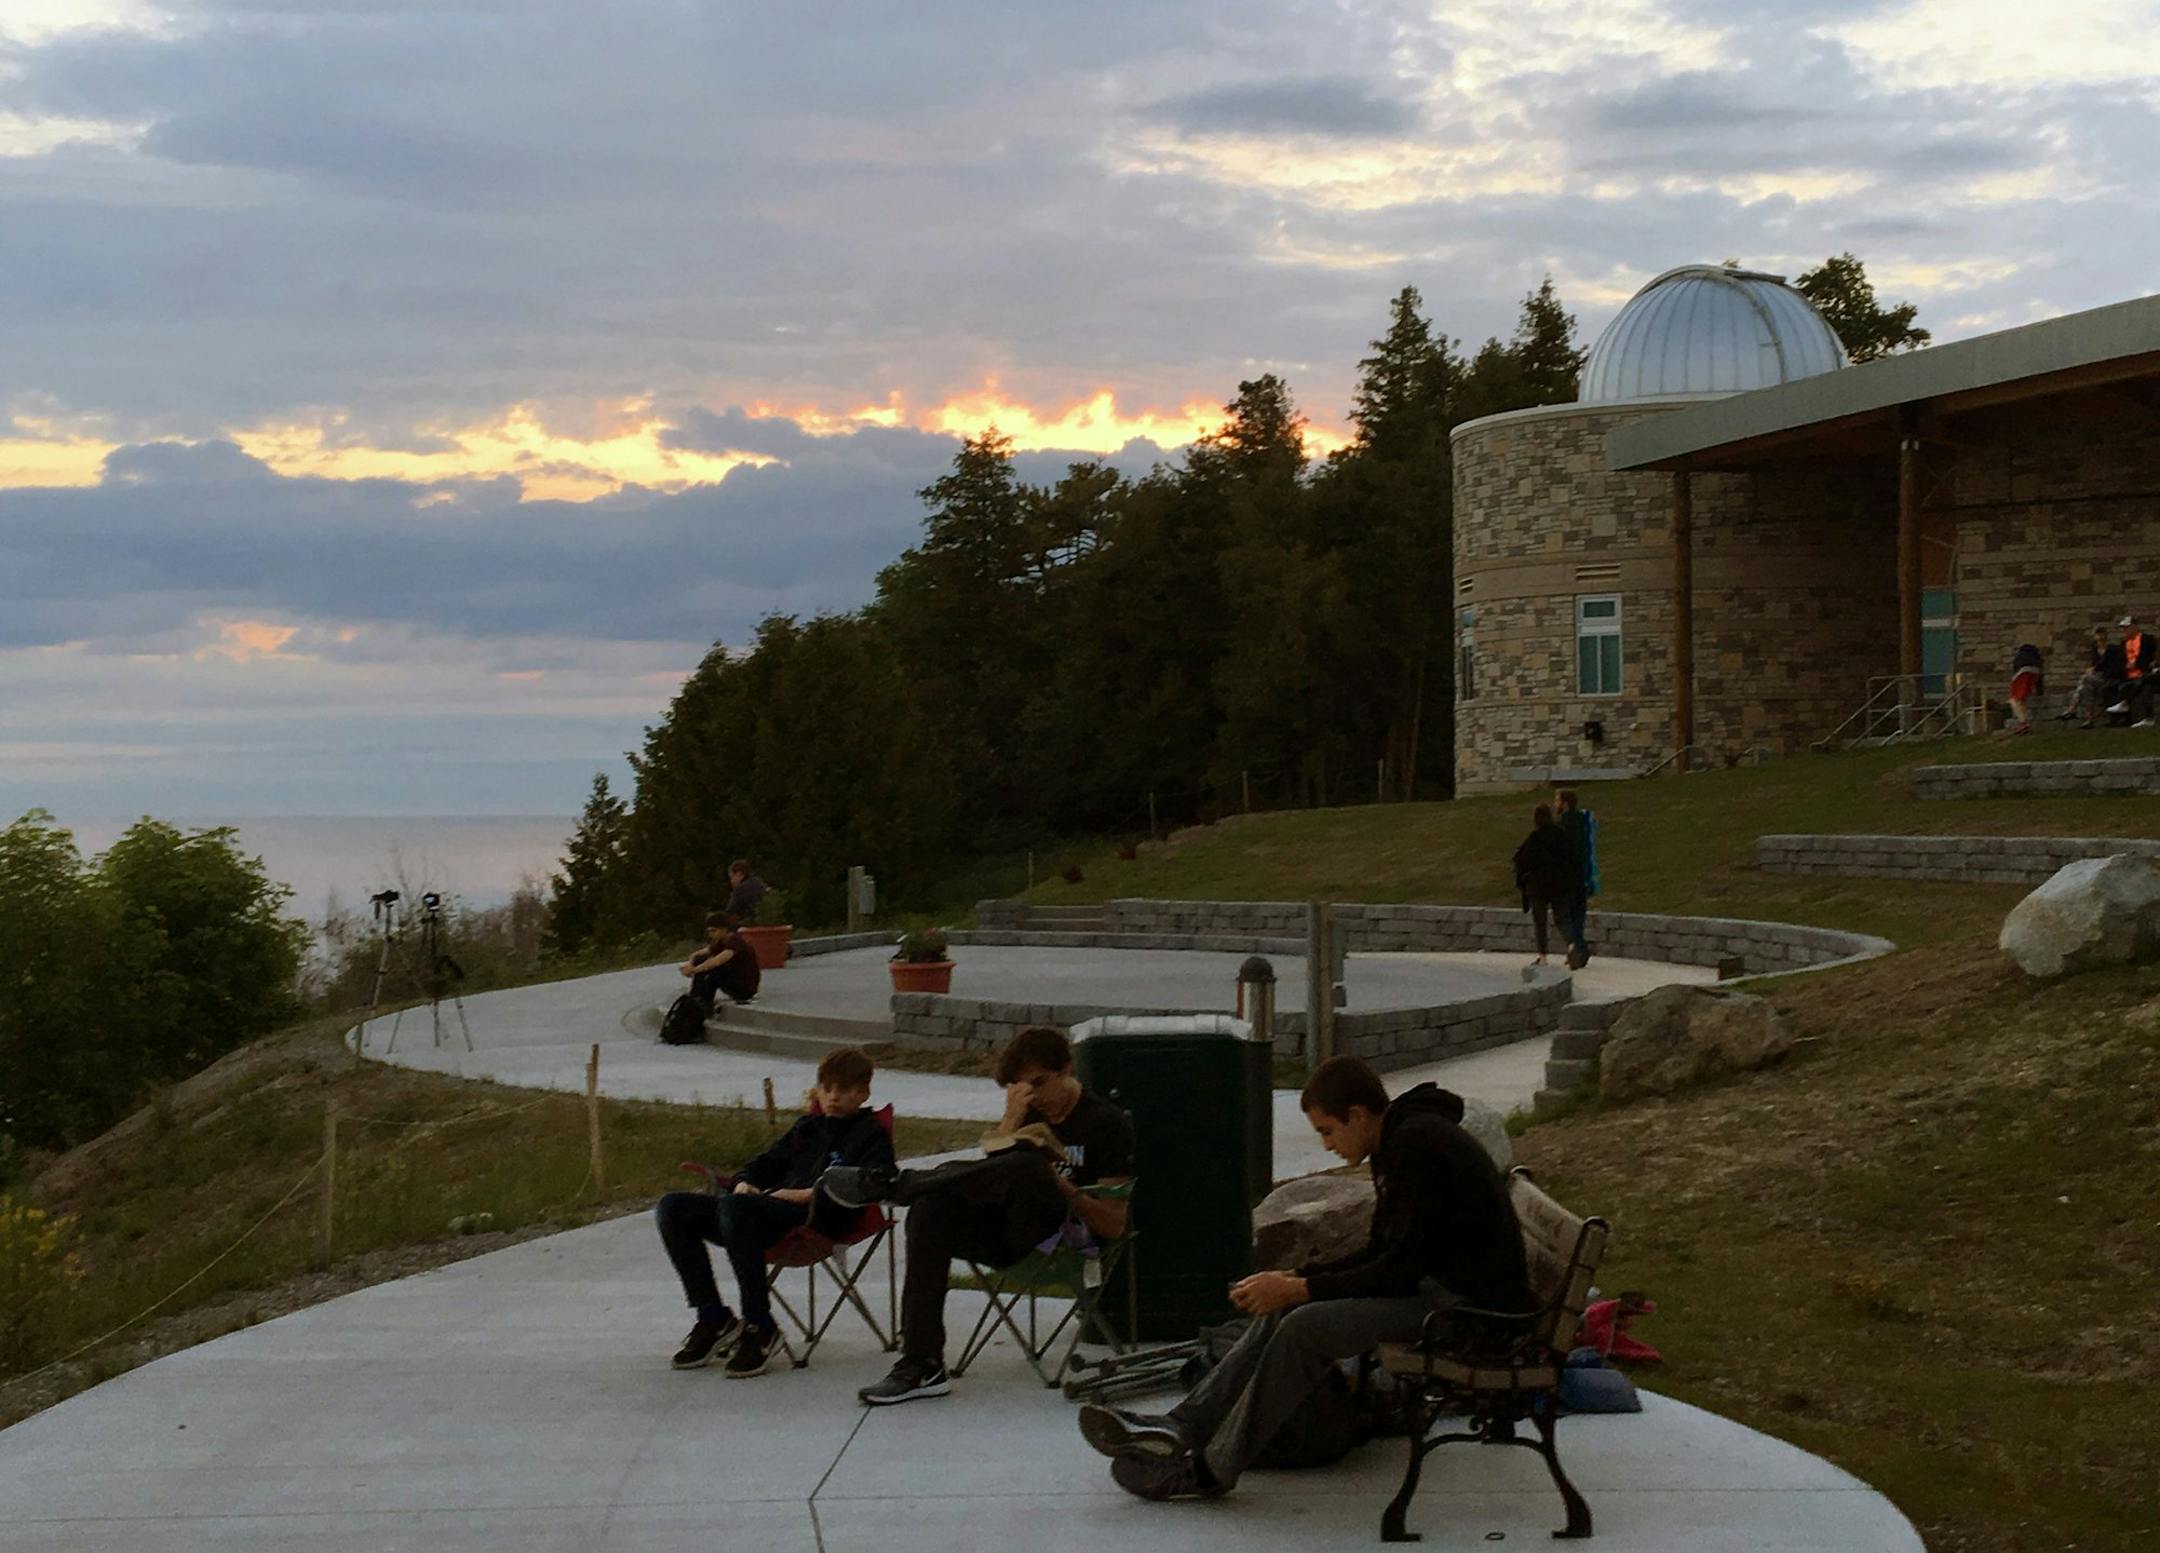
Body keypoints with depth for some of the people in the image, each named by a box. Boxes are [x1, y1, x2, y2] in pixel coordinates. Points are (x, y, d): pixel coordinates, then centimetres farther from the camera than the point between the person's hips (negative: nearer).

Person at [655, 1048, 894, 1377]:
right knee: (673, 1208, -8)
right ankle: (712, 1319, -6)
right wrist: (745, 1182, 9)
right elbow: (769, 1162, 34)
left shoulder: (871, 1135, 10)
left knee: (732, 1208, -37)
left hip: (819, 1219, -8)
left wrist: (810, 1195, -18)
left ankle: (758, 1328, -28)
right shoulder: (806, 1127, 34)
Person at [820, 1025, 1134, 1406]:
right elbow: (989, 1179, 5)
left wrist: (1063, 1188, -17)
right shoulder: (1028, 1115, 22)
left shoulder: (1107, 1122, 3)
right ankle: (921, 1365, -28)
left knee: (1026, 1166, -36)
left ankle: (890, 1184, -25)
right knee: (930, 1210, -25)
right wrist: (1011, 1119, -4)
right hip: (1008, 1239, 6)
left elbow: (1114, 1226, -4)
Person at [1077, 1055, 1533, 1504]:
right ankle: (1182, 1426, -1)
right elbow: (1380, 1252, 17)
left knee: (1307, 1327, -20)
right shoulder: (1397, 1141, 12)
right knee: (1282, 1311, 4)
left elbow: (1400, 1269, -22)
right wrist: (1291, 1280, 7)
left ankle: (1211, 1470, -11)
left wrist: (1300, 1289, -16)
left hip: (1471, 1307, -10)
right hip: (1434, 1285, 10)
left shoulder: (1418, 1146, -20)